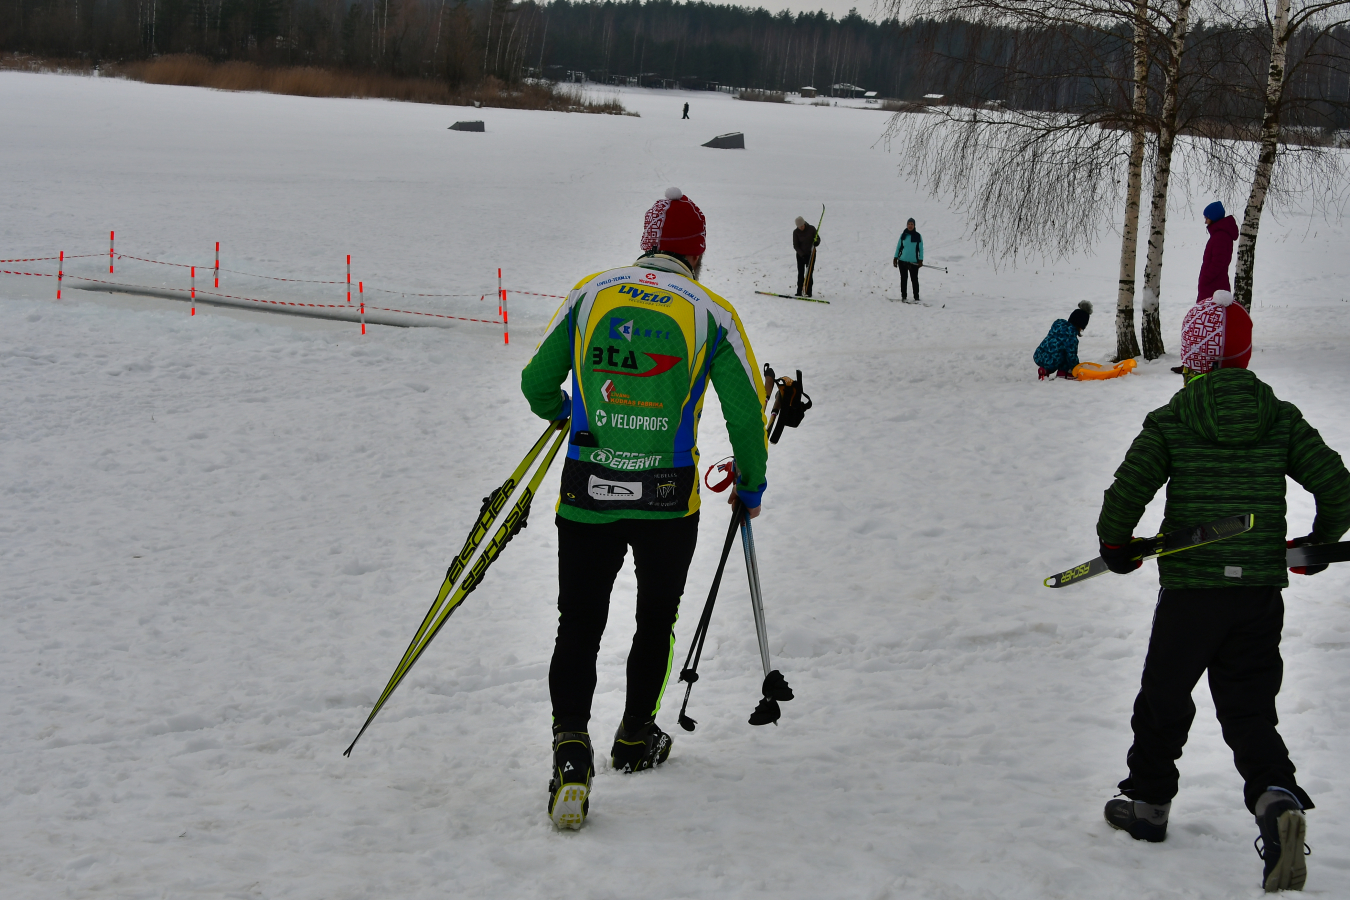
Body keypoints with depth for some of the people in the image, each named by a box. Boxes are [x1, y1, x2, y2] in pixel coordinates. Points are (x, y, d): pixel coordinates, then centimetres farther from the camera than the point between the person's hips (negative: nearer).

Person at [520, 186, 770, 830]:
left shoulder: (590, 293, 3)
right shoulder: (712, 313, -1)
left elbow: (536, 382, 9)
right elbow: (747, 411, 0)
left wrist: (555, 409, 33)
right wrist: (751, 485, 17)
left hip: (587, 496, 1)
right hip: (669, 499, 0)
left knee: (578, 626, 6)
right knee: (656, 618, 22)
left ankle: (571, 744, -16)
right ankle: (635, 739, 33)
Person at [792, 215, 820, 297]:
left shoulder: (811, 229, -10)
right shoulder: (796, 232, -9)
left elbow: (818, 238, -1)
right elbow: (795, 245, -8)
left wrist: (816, 242, -26)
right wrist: (802, 254, -20)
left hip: (811, 254, -1)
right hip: (800, 254, 1)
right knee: (800, 273, 2)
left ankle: (808, 292, -1)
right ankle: (799, 292, 8)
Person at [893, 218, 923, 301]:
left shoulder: (918, 236, 0)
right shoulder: (903, 235, 5)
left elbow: (921, 249, 4)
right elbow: (898, 247, 11)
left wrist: (920, 260, -4)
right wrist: (895, 258, 6)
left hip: (913, 262, -2)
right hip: (902, 260, 2)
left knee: (914, 279, -3)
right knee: (903, 279, 8)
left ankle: (916, 298, 1)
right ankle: (904, 296, 17)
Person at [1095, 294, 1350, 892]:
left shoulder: (1170, 422, -7)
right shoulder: (1281, 418, 0)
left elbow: (1125, 494, -14)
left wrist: (1116, 547, 5)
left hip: (1189, 590, -2)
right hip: (1260, 592, 2)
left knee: (1164, 700, 17)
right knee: (1249, 709, 8)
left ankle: (1148, 804, 29)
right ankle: (1277, 801, -17)